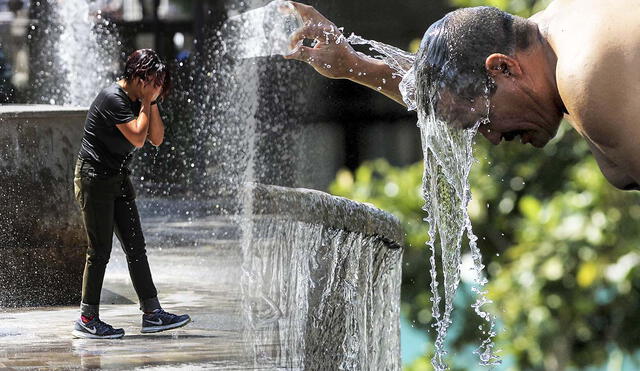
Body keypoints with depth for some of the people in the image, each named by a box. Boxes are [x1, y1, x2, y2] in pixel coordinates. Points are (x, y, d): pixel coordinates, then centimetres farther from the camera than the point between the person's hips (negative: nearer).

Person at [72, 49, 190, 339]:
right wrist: (146, 103, -15)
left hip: (118, 179, 9)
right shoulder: (113, 98, -19)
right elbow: (137, 137, -24)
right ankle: (87, 320, 0)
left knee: (135, 247, 7)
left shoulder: (138, 101, 9)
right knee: (100, 250, -6)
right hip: (95, 178, -9)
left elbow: (157, 139, 6)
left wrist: (151, 103, -3)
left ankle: (152, 314, 10)